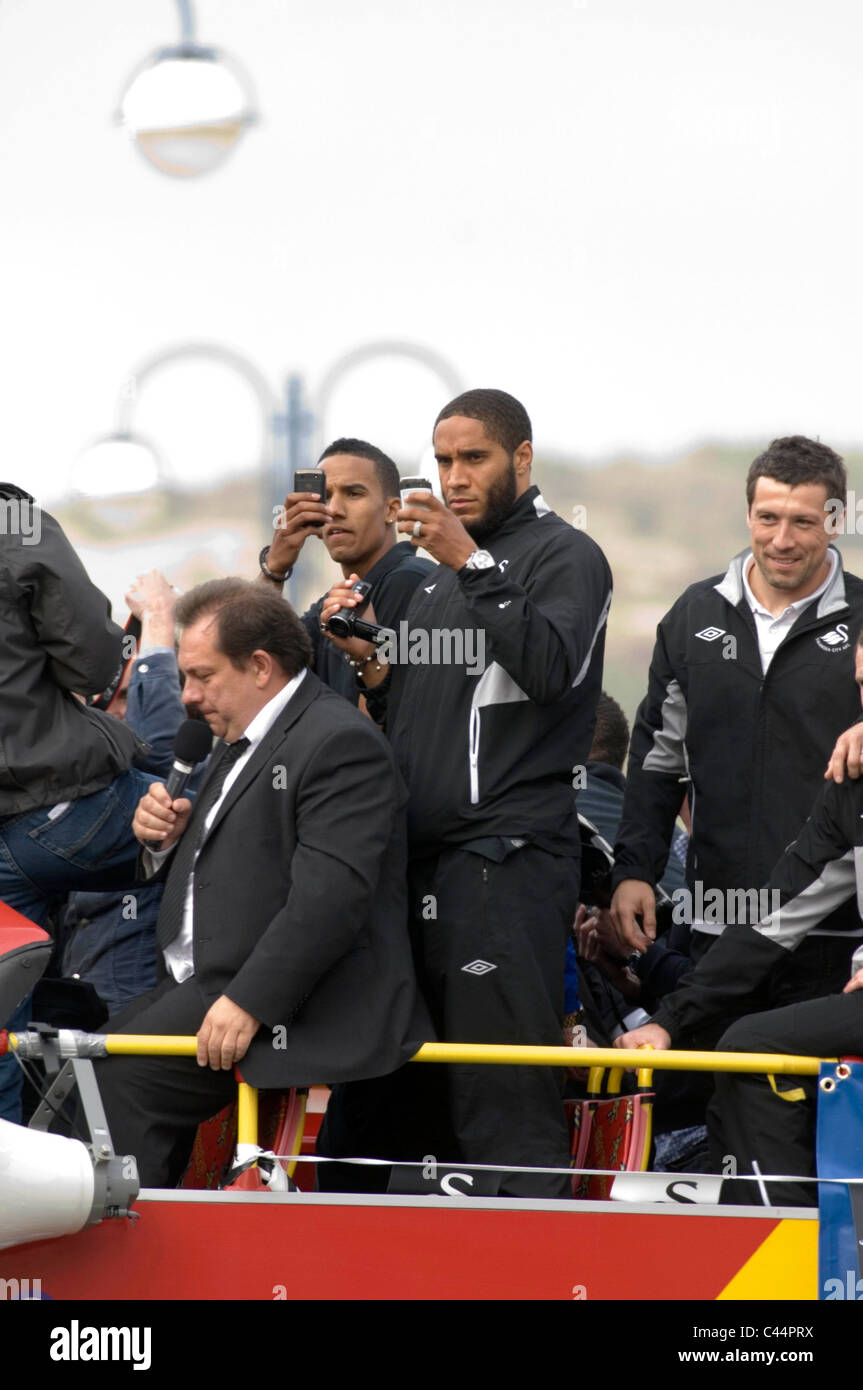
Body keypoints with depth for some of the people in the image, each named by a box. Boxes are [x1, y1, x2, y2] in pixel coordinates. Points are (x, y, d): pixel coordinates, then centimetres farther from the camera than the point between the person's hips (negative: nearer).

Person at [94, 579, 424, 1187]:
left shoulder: (341, 743, -14)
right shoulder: (246, 742, 20)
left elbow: (330, 897, -24)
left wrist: (249, 1002, -28)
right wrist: (169, 836, 7)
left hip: (299, 1002, -11)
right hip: (211, 979, 11)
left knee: (126, 1079, -22)